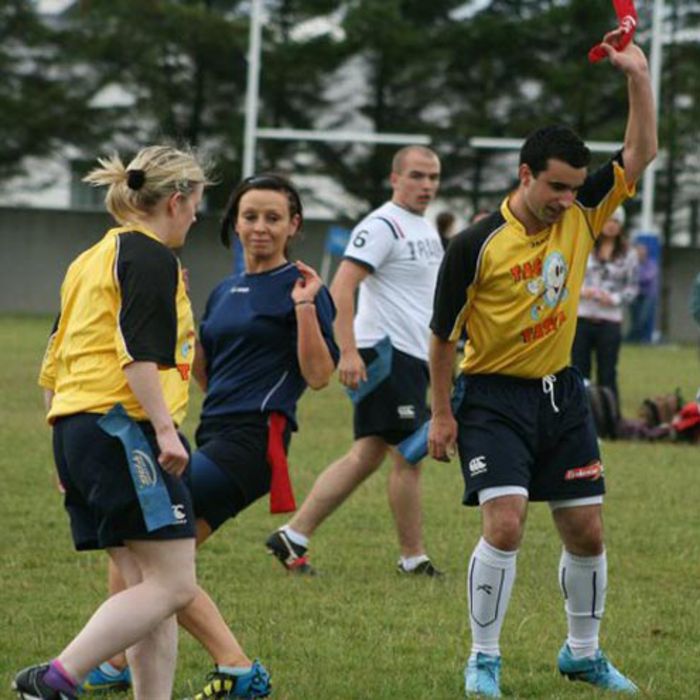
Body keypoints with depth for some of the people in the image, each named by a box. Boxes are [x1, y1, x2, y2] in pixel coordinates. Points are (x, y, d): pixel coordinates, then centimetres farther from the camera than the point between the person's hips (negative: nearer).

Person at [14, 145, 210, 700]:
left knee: (149, 587, 8)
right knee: (173, 585, -10)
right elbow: (139, 353, -19)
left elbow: (53, 367, 22)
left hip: (76, 426, 10)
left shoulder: (93, 258, 21)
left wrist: (70, 445, 28)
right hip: (125, 427, -10)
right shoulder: (151, 258, -6)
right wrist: (166, 428, -21)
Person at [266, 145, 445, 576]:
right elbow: (342, 288, -20)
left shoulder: (426, 228, 18)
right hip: (386, 353, -10)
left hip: (410, 357, 10)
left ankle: (293, 536, 9)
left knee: (366, 457, 8)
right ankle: (414, 557, 4)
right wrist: (348, 351, -28)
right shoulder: (382, 226, -12)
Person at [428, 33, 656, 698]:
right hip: (495, 399, -5)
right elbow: (443, 334, -5)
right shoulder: (476, 245, -14)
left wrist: (638, 76, -10)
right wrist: (442, 413, -3)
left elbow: (640, 152, 1)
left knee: (587, 532, 7)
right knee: (504, 526, -17)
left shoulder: (579, 216, 0)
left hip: (561, 394, 5)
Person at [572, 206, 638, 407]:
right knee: (579, 371, 4)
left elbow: (632, 288, 3)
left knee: (607, 374, 1)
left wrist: (614, 299, -13)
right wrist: (581, 290, -10)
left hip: (610, 321, -1)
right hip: (581, 317, 1)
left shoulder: (628, 254, 4)